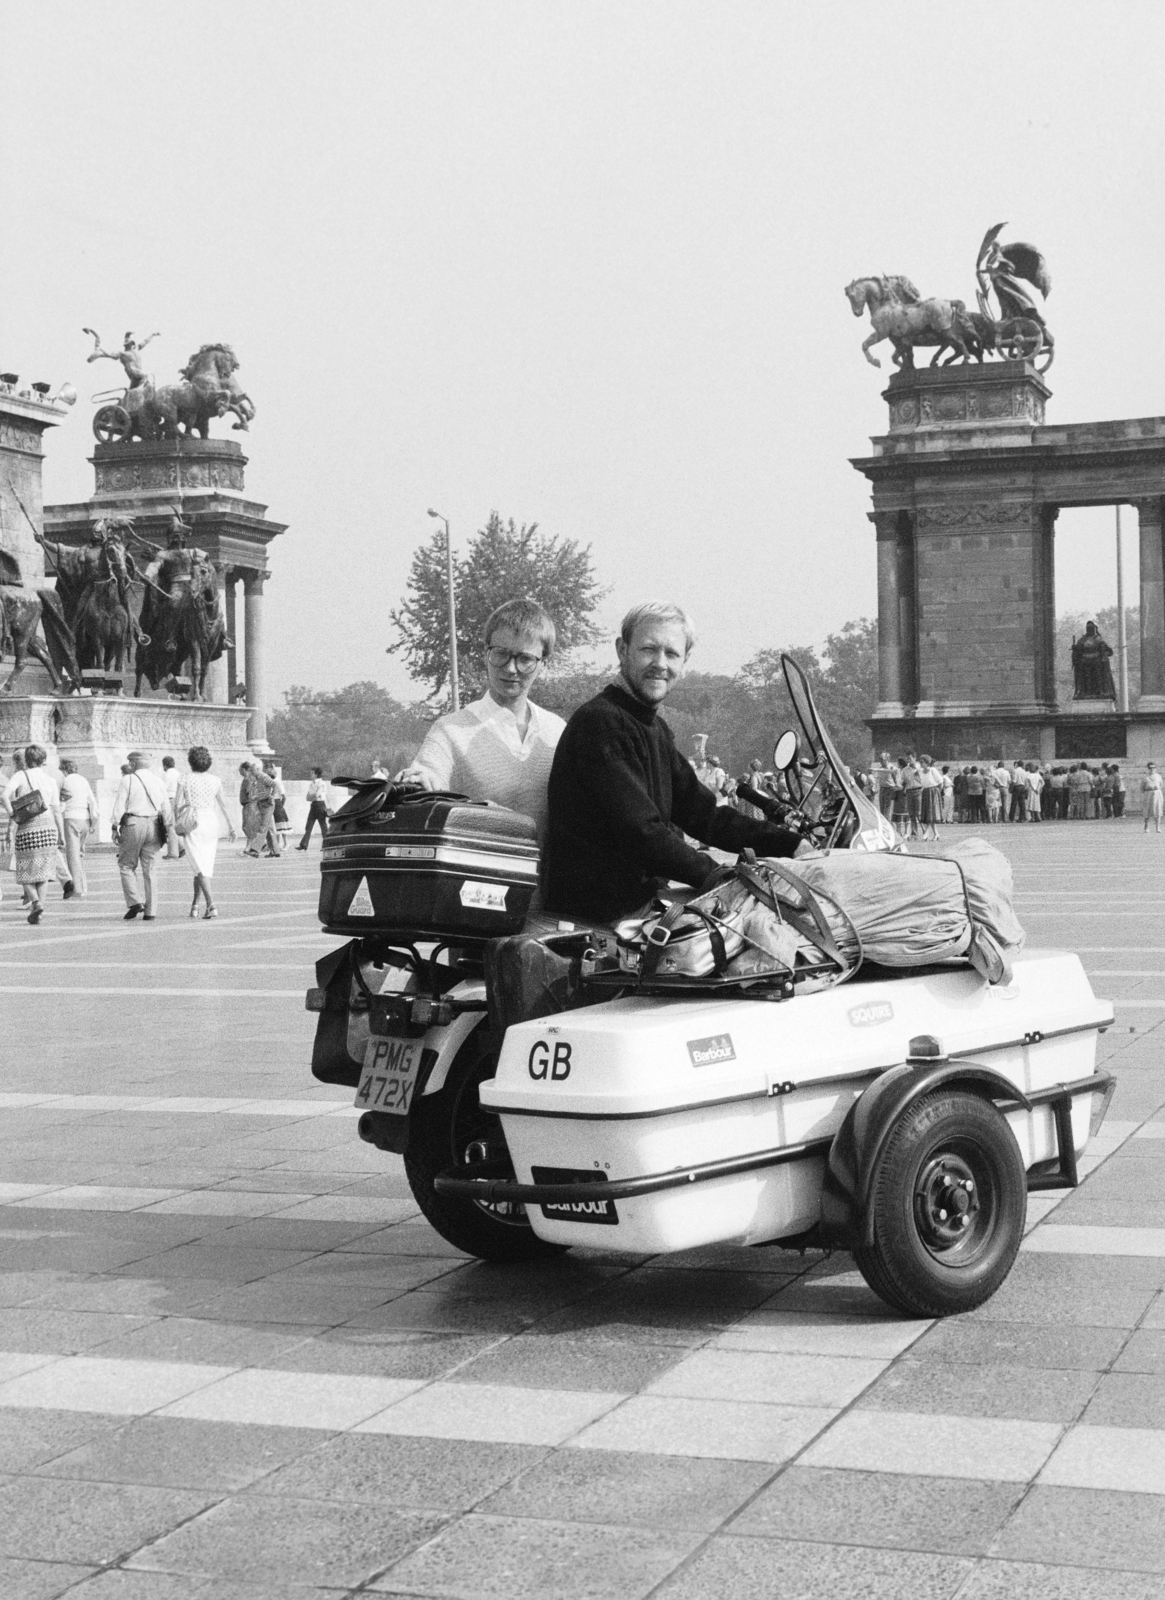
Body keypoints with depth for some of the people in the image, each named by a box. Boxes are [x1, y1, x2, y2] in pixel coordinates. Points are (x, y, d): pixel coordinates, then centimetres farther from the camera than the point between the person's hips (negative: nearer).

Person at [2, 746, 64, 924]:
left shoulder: (20, 776, 0)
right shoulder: (51, 779, 8)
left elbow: (5, 794, -18)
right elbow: (57, 809, 6)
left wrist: (12, 815, -6)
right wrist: (62, 835, 10)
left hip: (27, 829, -2)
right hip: (48, 827, 2)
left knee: (25, 872, 9)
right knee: (43, 870, 14)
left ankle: (35, 902, -14)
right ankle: (39, 904, 5)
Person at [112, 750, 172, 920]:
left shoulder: (128, 780, -1)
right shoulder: (158, 781, 11)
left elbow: (119, 806, -7)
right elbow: (166, 809, 6)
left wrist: (115, 829, -6)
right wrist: (168, 829, 7)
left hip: (132, 824, -4)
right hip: (153, 827, 4)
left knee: (127, 866, 10)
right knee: (150, 870, 5)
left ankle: (134, 902, -4)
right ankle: (150, 911, 3)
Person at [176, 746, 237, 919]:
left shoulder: (184, 781, -6)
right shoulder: (215, 781, 2)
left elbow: (177, 806, -7)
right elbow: (222, 806, 5)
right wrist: (230, 826, 13)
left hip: (193, 826, -4)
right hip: (212, 824, 4)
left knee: (200, 868, -6)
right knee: (203, 866, 17)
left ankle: (211, 904, -22)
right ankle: (194, 905, 23)